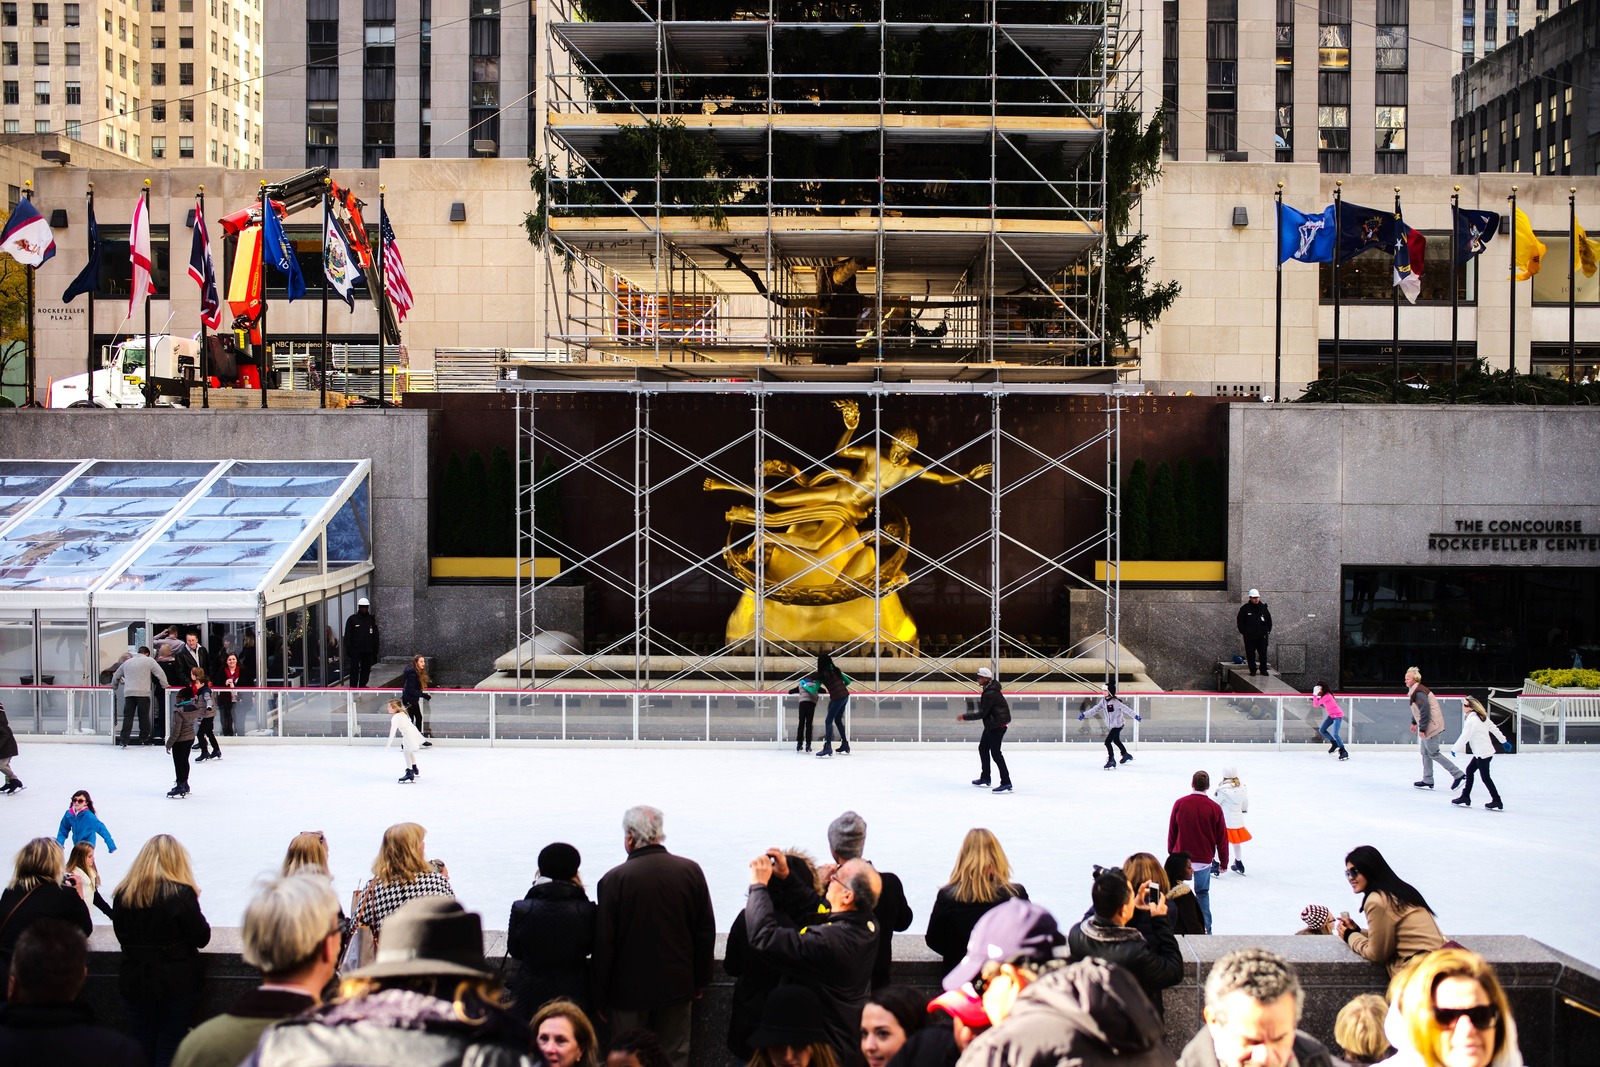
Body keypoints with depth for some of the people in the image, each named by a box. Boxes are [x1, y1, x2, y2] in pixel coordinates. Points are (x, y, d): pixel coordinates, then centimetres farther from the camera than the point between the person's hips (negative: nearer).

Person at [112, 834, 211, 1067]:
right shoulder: (182, 893, -15)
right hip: (177, 984, -3)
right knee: (169, 1048, 5)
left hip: (134, 982, 3)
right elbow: (202, 938, -8)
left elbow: (123, 937, 9)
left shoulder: (122, 895, -3)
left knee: (142, 1047, 13)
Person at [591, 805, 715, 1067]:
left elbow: (603, 945, -11)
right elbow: (706, 932, 3)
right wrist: (700, 981, 14)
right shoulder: (691, 871, -5)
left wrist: (599, 997, 0)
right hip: (677, 986, 3)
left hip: (629, 989, -3)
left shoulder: (613, 879, -15)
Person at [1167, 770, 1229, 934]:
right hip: (1204, 859, 0)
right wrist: (1223, 862, 10)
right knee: (1203, 894, 11)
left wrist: (1172, 853, 18)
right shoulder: (1215, 808, -6)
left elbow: (1172, 832, 4)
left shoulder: (1180, 804, -5)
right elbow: (1222, 837, 0)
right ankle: (1205, 929, 10)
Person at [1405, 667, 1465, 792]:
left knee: (1433, 753, -5)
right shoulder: (1415, 691, 12)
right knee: (1425, 753, 15)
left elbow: (1425, 710, -26)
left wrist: (1422, 729, -23)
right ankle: (1428, 781, 22)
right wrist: (1414, 723, 29)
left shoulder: (1419, 693, -20)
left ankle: (1458, 775, -2)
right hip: (1427, 727, 10)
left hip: (1431, 726, -10)